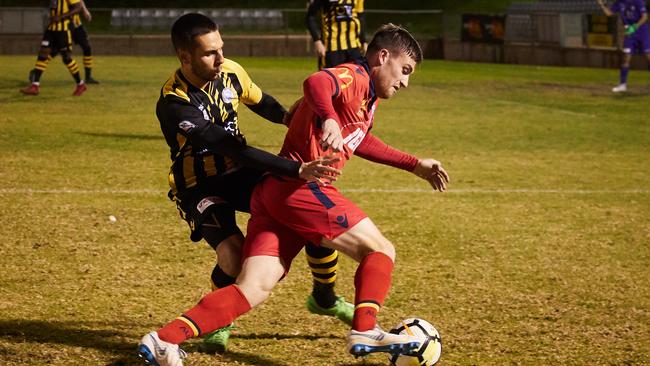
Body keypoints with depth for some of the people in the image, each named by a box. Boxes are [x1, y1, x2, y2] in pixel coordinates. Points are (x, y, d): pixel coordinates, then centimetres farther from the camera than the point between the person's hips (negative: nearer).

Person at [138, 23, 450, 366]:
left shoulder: (366, 95, 27)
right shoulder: (356, 77, -5)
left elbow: (360, 141, 46)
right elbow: (316, 83, -28)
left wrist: (415, 165, 46)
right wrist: (330, 120, -47)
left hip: (272, 193, 9)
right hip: (300, 188, -9)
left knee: (251, 290, -3)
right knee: (380, 250, -1)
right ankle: (365, 332, -12)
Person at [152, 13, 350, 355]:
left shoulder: (230, 71, -10)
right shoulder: (174, 105, -30)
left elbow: (260, 102, 14)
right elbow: (234, 149, -37)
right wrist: (297, 169, -42)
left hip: (237, 173, 6)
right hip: (199, 187, -6)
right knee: (235, 254, -30)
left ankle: (326, 298, 14)